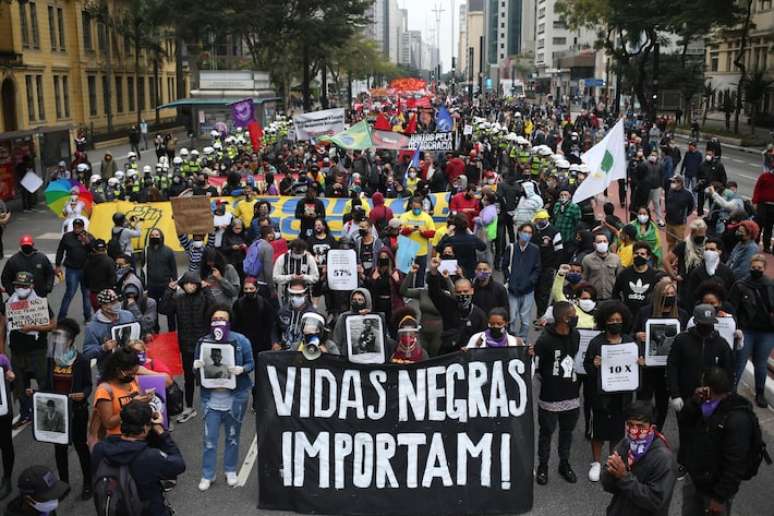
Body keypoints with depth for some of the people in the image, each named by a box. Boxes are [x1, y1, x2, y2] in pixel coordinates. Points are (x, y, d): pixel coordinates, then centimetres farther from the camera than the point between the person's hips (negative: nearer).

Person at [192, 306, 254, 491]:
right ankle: (207, 475, 17)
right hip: (211, 397, 1)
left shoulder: (241, 341, -8)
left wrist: (241, 369, -23)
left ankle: (230, 471, 31)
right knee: (209, 438, 2)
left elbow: (251, 364, -1)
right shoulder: (203, 342, -2)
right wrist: (196, 367, -17)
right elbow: (197, 367, 6)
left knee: (232, 436, 13)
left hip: (235, 397, -1)